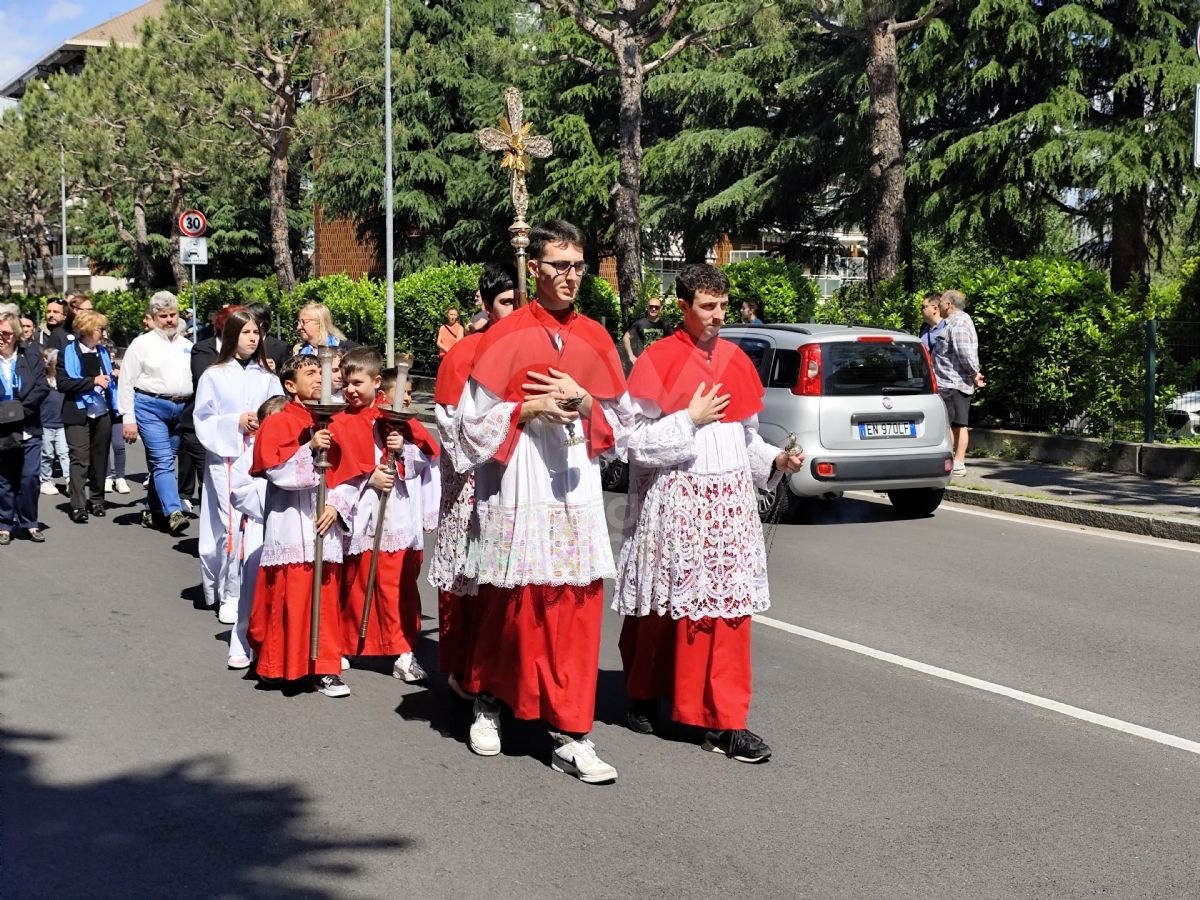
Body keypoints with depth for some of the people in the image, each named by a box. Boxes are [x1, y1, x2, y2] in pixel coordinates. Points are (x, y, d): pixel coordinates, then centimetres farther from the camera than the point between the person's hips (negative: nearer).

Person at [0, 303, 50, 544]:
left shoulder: (31, 355, 2)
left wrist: (20, 408, -13)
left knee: (29, 477, 1)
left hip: (29, 429, 0)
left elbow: (42, 387, -4)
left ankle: (29, 523, 15)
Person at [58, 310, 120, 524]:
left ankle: (96, 499, 20)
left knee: (100, 457, 10)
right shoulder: (70, 351, -6)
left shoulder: (103, 351, 10)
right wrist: (93, 381, -19)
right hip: (79, 413, -5)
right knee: (80, 458, -8)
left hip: (102, 412, 5)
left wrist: (112, 376, 2)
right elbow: (63, 383, -16)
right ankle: (78, 506, -9)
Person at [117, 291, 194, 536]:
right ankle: (174, 513, -19)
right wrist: (128, 419, -7)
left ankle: (153, 509, 20)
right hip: (150, 407, -4)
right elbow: (127, 382, -1)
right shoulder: (142, 344, 2)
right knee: (162, 461, -12)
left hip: (180, 409, 4)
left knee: (163, 461, 10)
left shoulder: (188, 346, 14)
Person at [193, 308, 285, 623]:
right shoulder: (213, 376, 2)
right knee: (232, 527, -9)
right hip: (226, 458, -2)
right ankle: (229, 596, 2)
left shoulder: (267, 378, 9)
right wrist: (236, 422, -12)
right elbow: (204, 421, 0)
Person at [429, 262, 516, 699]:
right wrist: (478, 469, -9)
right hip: (475, 483, -3)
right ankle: (462, 670, 10)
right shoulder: (464, 353, -2)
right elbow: (450, 420, -4)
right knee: (467, 574, 1)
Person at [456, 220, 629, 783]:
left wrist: (583, 402, -5)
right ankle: (487, 702, 31)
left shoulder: (595, 339, 10)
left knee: (577, 610, -1)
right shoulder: (505, 338, -2)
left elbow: (621, 421, 13)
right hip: (518, 491, -3)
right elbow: (474, 422, -1)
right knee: (510, 606, 6)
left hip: (577, 489, 3)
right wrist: (529, 409, -14)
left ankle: (570, 737, 4)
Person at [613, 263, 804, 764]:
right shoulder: (658, 362, -7)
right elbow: (637, 441, -10)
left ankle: (725, 722, 2)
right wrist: (691, 419, -15)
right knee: (665, 605, 8)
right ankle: (644, 698, 29)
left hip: (729, 499, 4)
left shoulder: (735, 360, 10)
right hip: (674, 501, -4)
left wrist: (775, 460, 0)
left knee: (729, 608, 0)